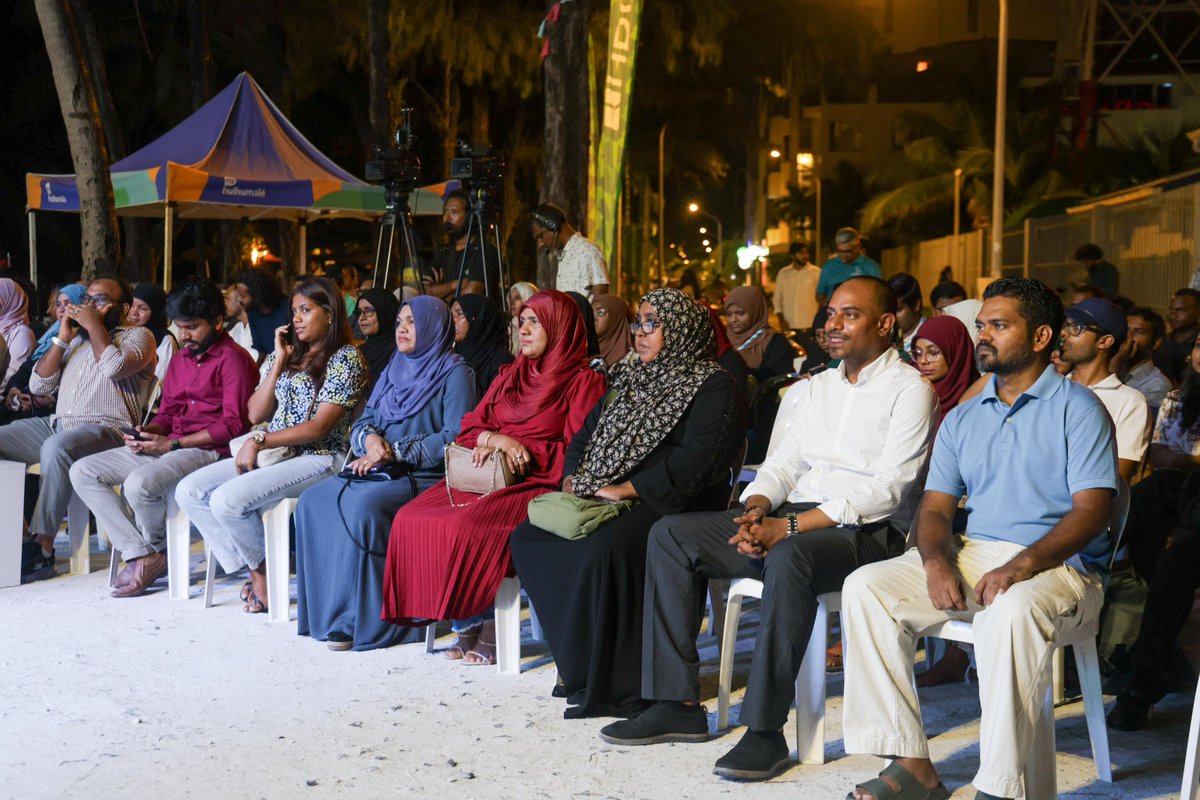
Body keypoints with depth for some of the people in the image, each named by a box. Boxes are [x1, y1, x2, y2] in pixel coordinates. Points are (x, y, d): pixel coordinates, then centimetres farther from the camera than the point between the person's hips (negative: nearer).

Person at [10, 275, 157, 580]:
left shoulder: (137, 336, 7)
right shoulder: (76, 339, 25)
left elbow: (115, 367, -16)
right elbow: (38, 385, 17)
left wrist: (95, 325, -3)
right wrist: (62, 338, 10)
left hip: (106, 428, -7)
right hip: (57, 424, 7)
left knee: (56, 447, -37)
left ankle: (42, 546, -31)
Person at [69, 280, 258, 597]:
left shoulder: (233, 359, -7)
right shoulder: (180, 360, 20)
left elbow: (233, 424, -15)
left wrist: (173, 444, -17)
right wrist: (145, 433, -1)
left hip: (208, 450, -9)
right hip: (166, 448, 9)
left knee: (139, 483, -34)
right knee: (82, 472, -3)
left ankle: (159, 552, -1)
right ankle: (140, 555, -13)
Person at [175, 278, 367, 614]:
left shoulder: (346, 358, -5)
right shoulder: (286, 353, 17)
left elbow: (319, 427, -13)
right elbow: (256, 414, 9)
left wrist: (259, 441, -15)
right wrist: (279, 363, 2)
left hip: (317, 458, -8)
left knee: (226, 500, -26)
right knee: (189, 491, -8)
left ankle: (264, 572, -3)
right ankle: (254, 570, -7)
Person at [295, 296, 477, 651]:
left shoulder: (454, 373, -1)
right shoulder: (394, 370, 21)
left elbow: (454, 437, -12)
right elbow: (362, 423, 18)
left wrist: (394, 452, -15)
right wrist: (369, 438, -7)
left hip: (427, 477, -7)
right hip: (380, 474, 7)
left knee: (363, 507, -32)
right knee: (314, 501, -15)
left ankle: (360, 618, -24)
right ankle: (322, 608, -13)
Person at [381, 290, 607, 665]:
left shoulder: (583, 382, 2)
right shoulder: (509, 376, 23)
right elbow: (470, 428, 19)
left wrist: (521, 450, -11)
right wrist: (494, 440, -4)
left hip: (538, 484, -7)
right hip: (485, 476, 7)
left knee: (464, 527, -32)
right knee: (412, 518, -19)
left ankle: (485, 628, -14)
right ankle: (470, 625, -15)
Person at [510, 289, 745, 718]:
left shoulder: (712, 385, -2)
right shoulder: (629, 377, 23)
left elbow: (697, 458, -16)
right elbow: (588, 430, 26)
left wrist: (627, 489, -20)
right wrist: (575, 476, 5)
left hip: (670, 505, -8)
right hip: (602, 500, 8)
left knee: (605, 547, -35)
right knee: (529, 537, -10)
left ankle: (613, 685, -24)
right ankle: (579, 670, -9)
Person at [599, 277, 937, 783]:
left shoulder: (909, 389, -2)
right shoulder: (817, 386, 22)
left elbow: (888, 489, -13)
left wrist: (791, 526, -20)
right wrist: (757, 508, -5)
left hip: (860, 532, -8)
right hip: (788, 521, 8)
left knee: (789, 556, -40)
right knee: (670, 534, -6)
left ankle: (765, 730, -32)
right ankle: (677, 704, -8)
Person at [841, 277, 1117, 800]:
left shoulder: (1078, 409, 1)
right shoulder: (962, 419, 19)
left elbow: (1090, 511, -10)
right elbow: (936, 508, 12)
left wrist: (1023, 564, -26)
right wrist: (937, 560, -12)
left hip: (1058, 564, -6)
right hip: (971, 556, 6)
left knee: (1011, 610, -40)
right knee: (865, 587, -16)